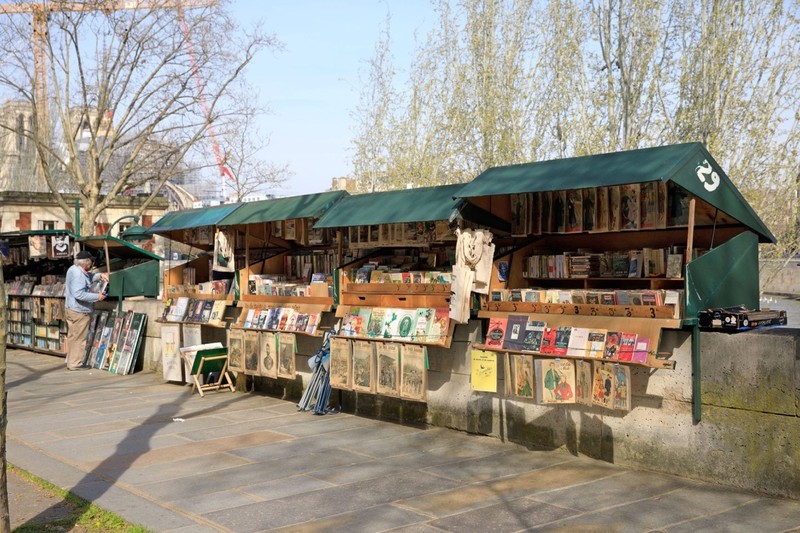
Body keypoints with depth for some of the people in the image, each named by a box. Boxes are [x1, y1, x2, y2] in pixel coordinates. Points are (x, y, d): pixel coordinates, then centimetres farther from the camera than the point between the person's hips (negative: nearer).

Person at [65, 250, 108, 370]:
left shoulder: (73, 269, 8)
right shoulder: (78, 275, -22)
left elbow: (88, 277, 24)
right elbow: (79, 294, -30)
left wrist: (99, 275, 7)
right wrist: (97, 297, -23)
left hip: (71, 309, 10)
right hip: (80, 312, -10)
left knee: (72, 337, 17)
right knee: (79, 338, -2)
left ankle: (71, 361, 26)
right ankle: (75, 364, 4)